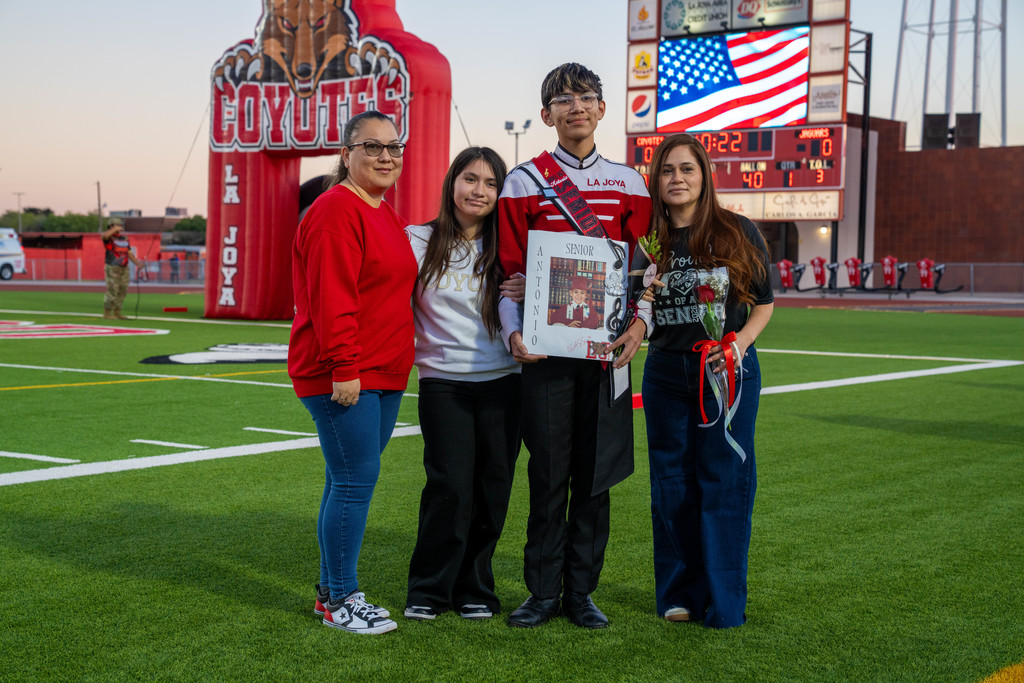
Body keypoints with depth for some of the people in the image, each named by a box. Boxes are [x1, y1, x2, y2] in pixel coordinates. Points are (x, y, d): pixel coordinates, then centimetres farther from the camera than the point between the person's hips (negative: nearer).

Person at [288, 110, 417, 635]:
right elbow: (330, 297, -20)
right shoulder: (336, 211, -12)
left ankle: (332, 590, 22)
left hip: (383, 373, 9)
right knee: (355, 481, -7)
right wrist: (343, 368, -24)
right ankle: (339, 599, 3)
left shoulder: (384, 215, 18)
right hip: (342, 375, -9)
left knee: (350, 480, 13)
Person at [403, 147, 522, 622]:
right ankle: (428, 589, 6)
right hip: (443, 382, -2)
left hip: (501, 382, 2)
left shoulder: (504, 250, 9)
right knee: (451, 486, -10)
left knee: (492, 487, 2)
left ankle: (474, 589, 17)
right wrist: (410, 351, -3)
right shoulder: (419, 241, 4)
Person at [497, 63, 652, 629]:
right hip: (545, 349, -2)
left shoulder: (628, 184, 12)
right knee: (548, 473, 1)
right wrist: (514, 333, -12)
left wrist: (639, 322, -5)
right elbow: (511, 269, 2)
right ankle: (543, 593, 13)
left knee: (595, 474, 5)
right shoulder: (524, 183, 6)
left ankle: (580, 592, 16)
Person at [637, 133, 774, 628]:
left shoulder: (737, 233, 0)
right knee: (671, 485, 7)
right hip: (666, 373, 2)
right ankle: (679, 594, 18)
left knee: (724, 482, -2)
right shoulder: (647, 241, 6)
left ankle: (723, 602, 6)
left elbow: (763, 303, 5)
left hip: (729, 370, -2)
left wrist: (740, 343, -11)